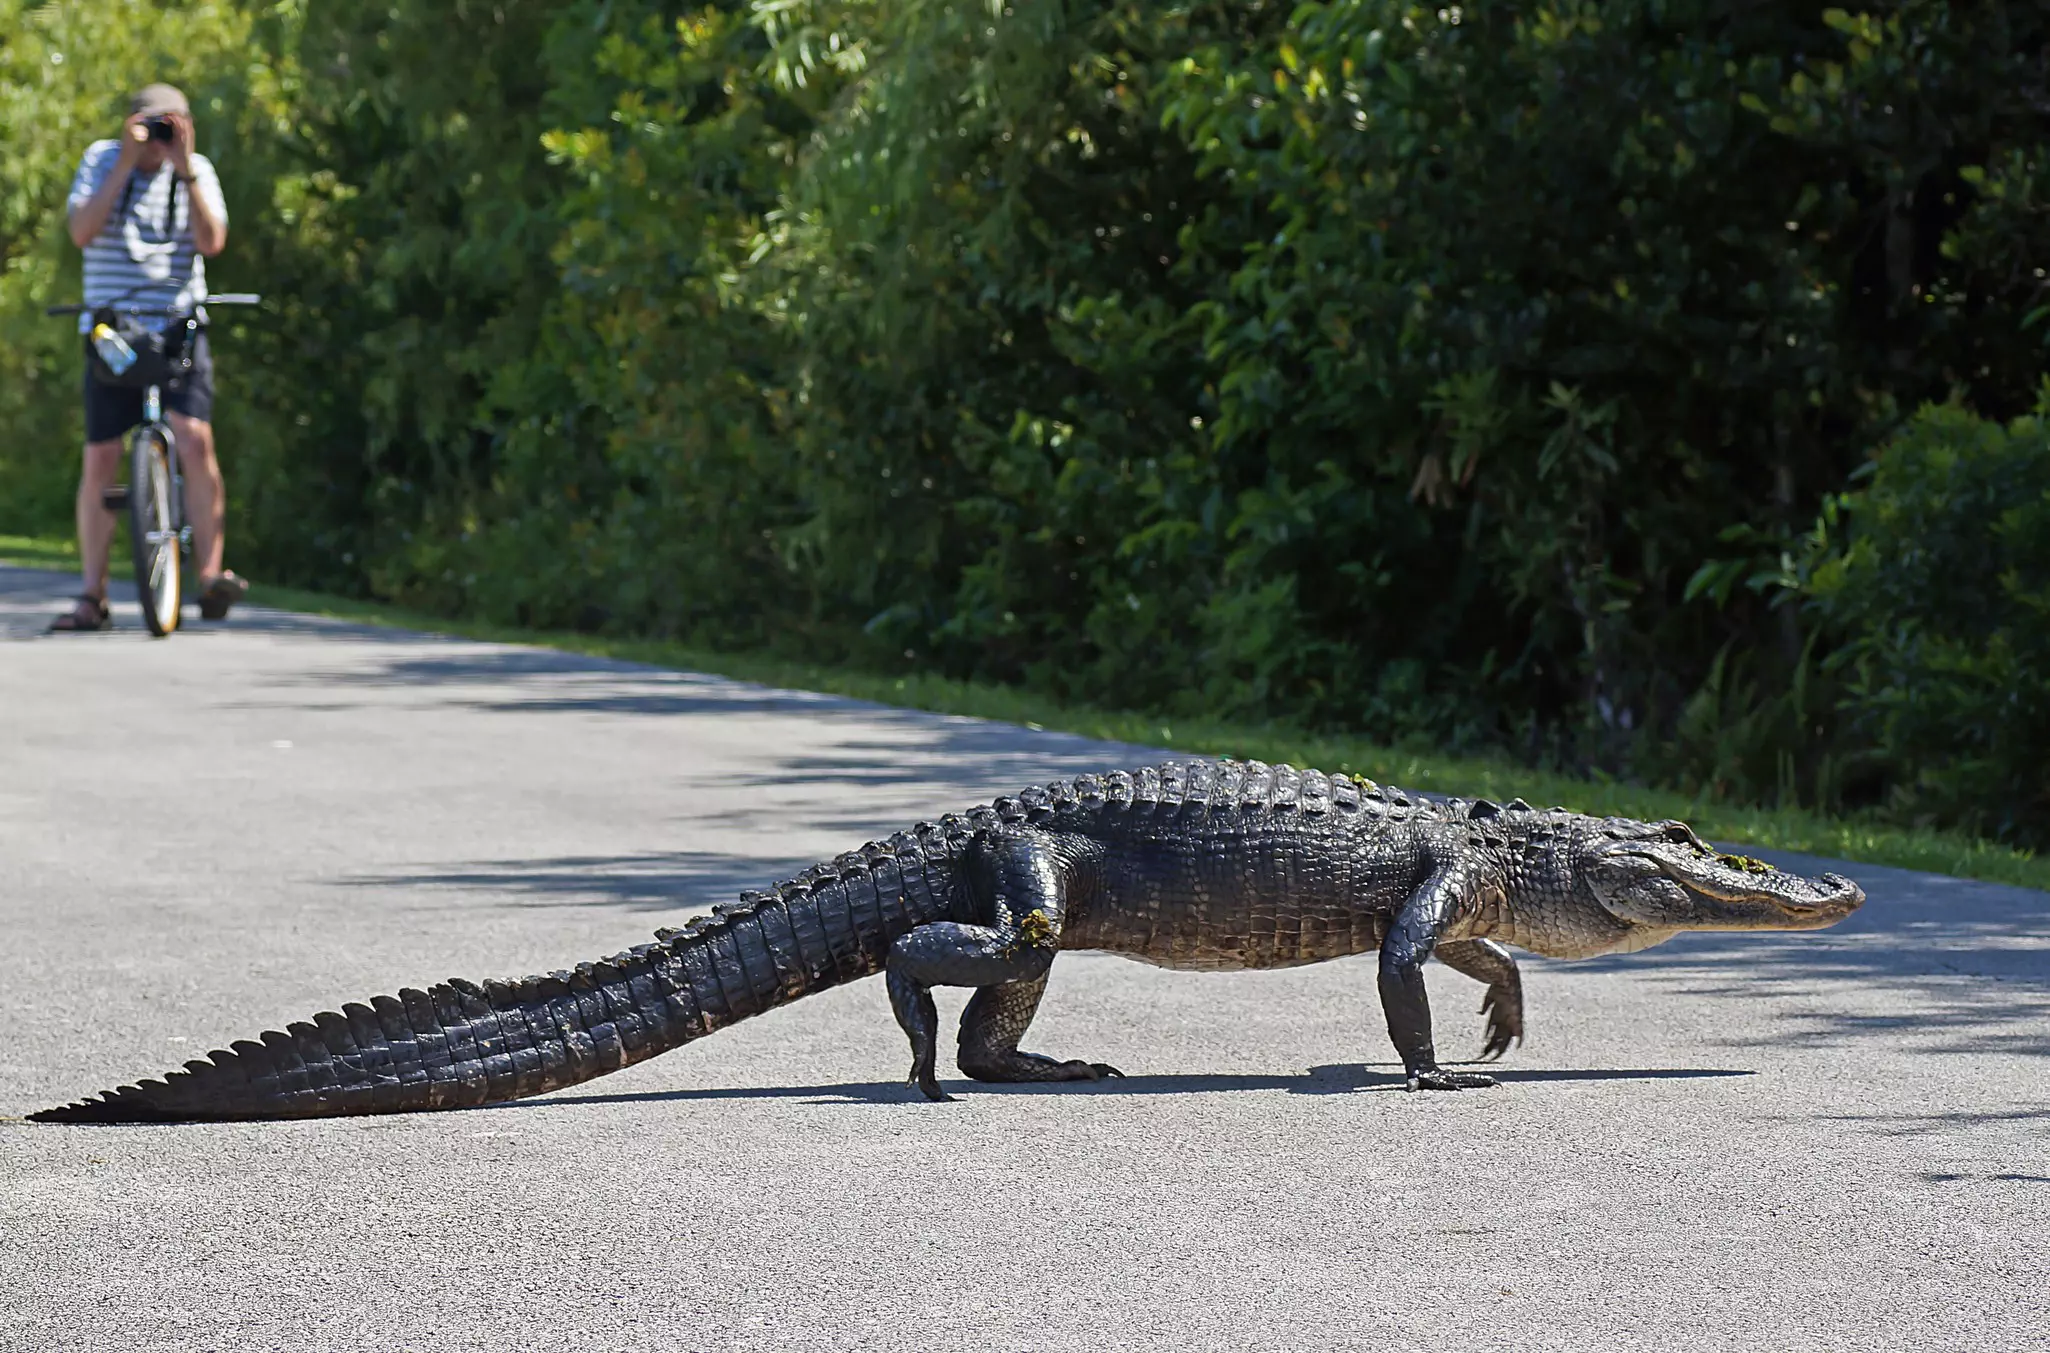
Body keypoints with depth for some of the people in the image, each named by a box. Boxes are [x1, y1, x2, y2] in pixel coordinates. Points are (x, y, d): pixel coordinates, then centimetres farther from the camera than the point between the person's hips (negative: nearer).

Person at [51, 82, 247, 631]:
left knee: (196, 442, -19)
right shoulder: (101, 159, 2)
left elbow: (211, 240, -10)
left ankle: (210, 576, -15)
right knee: (100, 461, -2)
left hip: (180, 328, 0)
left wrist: (185, 169, -17)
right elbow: (82, 231, -13)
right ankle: (92, 598, 6)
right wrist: (127, 164, -18)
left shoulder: (197, 171, 4)